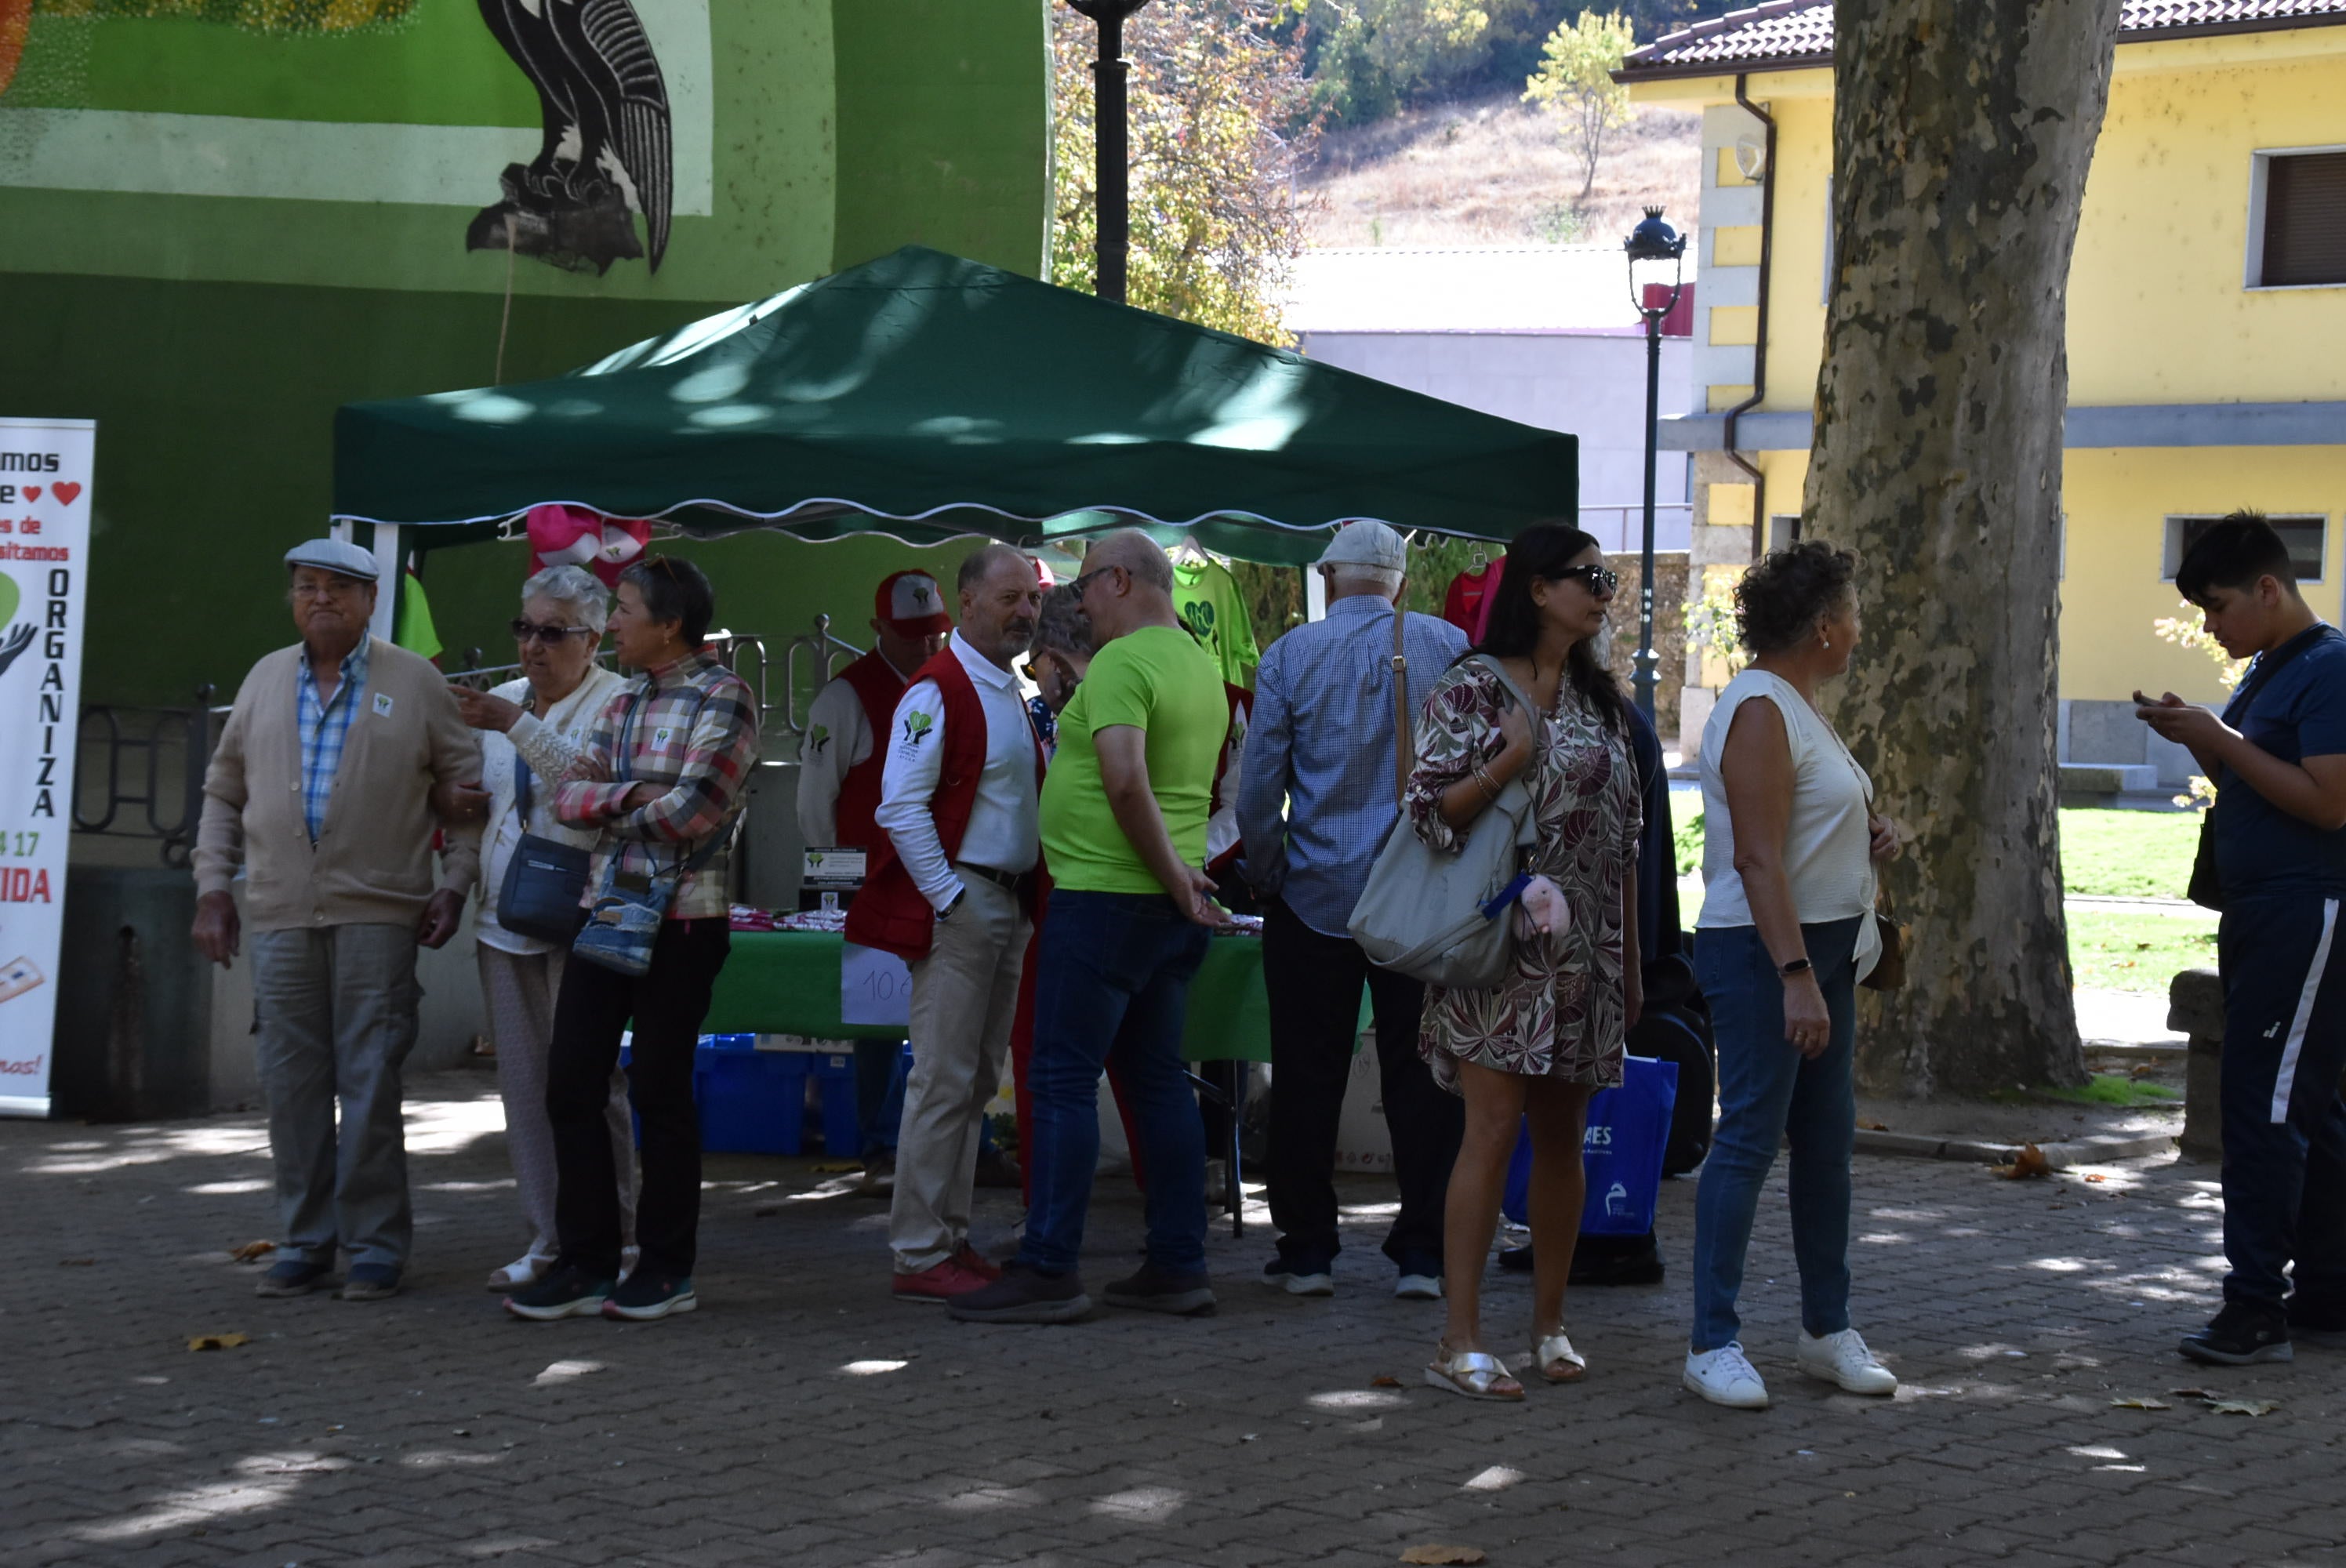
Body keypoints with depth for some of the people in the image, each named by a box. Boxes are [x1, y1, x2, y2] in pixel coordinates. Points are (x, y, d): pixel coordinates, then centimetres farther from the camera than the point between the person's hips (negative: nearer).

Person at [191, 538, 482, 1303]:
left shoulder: (415, 682, 3)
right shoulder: (265, 680, 13)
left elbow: (461, 789, 6)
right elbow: (224, 792, 18)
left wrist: (454, 882, -3)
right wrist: (213, 884, 9)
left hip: (377, 915, -3)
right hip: (280, 916, 3)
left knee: (370, 1081, -4)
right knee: (291, 1082, 5)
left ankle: (376, 1244, 3)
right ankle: (306, 1240, 14)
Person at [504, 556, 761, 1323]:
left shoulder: (723, 698, -8)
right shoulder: (624, 703, 15)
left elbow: (690, 811, -18)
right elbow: (569, 796, 7)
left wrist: (611, 805, -2)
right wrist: (631, 794, -12)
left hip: (680, 921, -7)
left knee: (661, 1091, 1)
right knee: (571, 1086, 4)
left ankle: (667, 1268, 13)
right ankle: (585, 1262, 11)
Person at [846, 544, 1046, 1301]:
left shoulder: (1011, 693, 17)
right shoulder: (938, 691, -12)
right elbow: (901, 807, -18)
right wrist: (950, 899, -19)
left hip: (1009, 907, 9)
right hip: (959, 903, -9)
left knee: (977, 1082, 11)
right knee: (944, 1082, -8)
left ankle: (950, 1239, 18)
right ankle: (918, 1256, -5)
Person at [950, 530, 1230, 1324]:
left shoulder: (1121, 664, -14)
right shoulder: (1201, 664, 15)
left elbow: (1125, 781, -25)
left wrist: (1172, 875, -18)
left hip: (1106, 895, -9)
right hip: (1170, 905, 9)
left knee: (1064, 1079, -5)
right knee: (1159, 1076, 12)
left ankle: (1048, 1270, -7)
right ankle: (1178, 1265, 12)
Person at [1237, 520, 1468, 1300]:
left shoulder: (1291, 655, -3)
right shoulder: (1450, 648, 0)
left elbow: (1258, 788, -4)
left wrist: (1266, 878, 9)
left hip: (1316, 897, -1)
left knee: (1308, 1079, 6)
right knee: (1421, 1077, 6)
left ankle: (1307, 1249, 10)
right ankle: (1422, 1251, 6)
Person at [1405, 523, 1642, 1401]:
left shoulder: (1601, 699, 14)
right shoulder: (1473, 689, -4)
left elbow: (1625, 840, 17)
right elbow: (1431, 811, -8)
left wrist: (1631, 964, 14)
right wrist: (1506, 764, -22)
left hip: (1583, 951, 6)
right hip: (1500, 942, -6)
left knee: (1563, 1134, 8)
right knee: (1494, 1127, -11)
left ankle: (1549, 1326, 18)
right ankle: (1460, 1342, -10)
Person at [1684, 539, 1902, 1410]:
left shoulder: (1798, 708, 17)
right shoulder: (1759, 712, -15)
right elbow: (1757, 857, -22)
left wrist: (1867, 834, 11)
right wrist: (1796, 978, -28)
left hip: (1823, 946, 10)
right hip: (1762, 949, -10)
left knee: (1828, 1141, 12)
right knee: (1750, 1138, -8)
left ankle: (1827, 1330, 20)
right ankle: (1713, 1344, -5)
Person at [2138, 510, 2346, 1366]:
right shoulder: (2265, 672, 17)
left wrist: (2218, 738, -17)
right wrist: (2198, 737, 5)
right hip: (2259, 918, 10)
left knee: (2267, 1106, -12)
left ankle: (2257, 1307, -11)